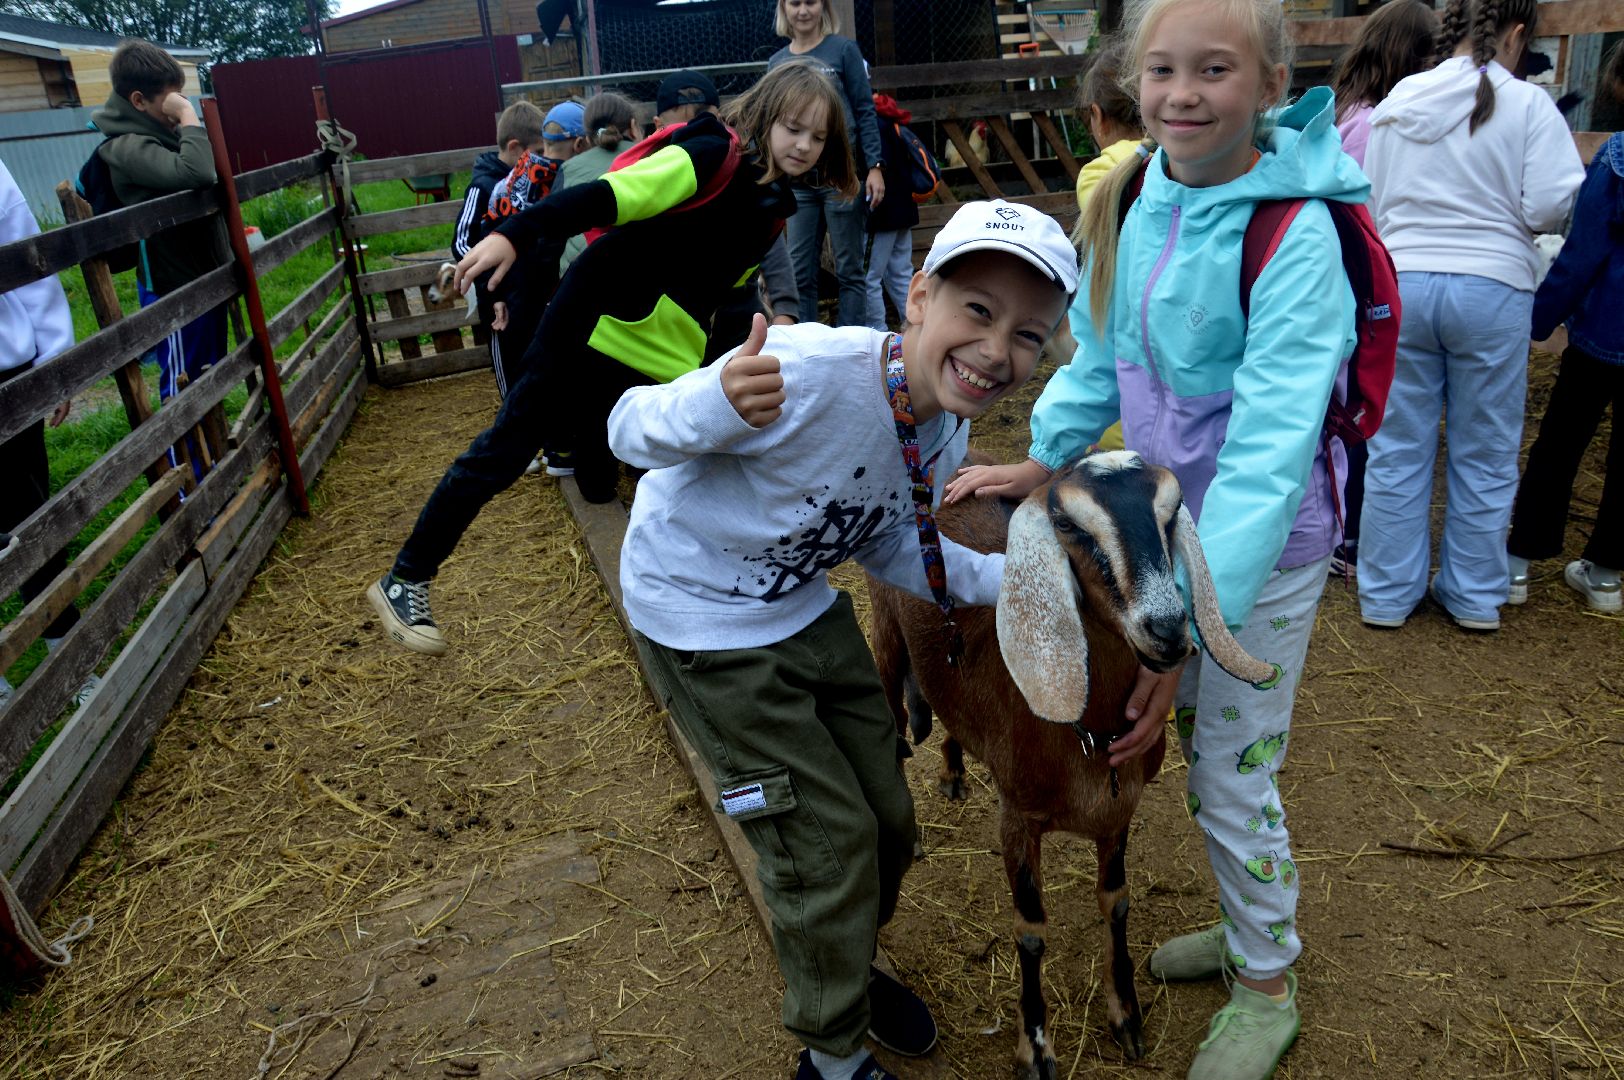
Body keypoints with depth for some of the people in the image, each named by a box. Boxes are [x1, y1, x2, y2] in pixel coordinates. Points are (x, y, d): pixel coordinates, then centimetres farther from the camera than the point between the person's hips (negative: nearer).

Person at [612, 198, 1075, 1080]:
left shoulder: (947, 427, -11)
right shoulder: (810, 371, -34)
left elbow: (886, 543, 3)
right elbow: (631, 428, -25)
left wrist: (1000, 578, -12)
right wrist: (720, 405, -47)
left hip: (806, 608, 7)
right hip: (701, 623, -7)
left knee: (886, 825, 16)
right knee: (827, 844, 1)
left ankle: (844, 965, 50)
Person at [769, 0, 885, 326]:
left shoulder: (843, 49, 2)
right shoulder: (776, 62, 12)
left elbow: (865, 111, -1)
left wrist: (875, 167, -10)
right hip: (797, 181, 4)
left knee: (849, 269, 1)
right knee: (800, 272, 4)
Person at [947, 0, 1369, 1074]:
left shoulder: (1295, 236, -25)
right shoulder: (1134, 200, -4)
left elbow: (1268, 448, -30)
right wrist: (1044, 462, 0)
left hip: (1264, 544, -6)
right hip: (1168, 518, 7)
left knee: (1233, 776, 5)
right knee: (1199, 738, 21)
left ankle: (1269, 989, 33)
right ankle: (1246, 929, 47)